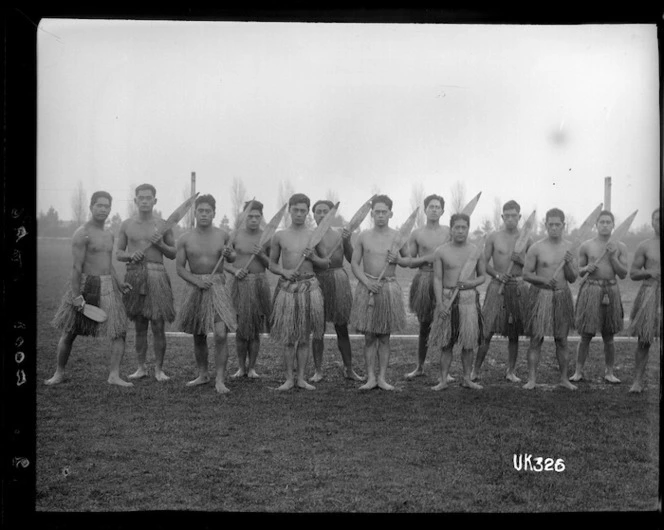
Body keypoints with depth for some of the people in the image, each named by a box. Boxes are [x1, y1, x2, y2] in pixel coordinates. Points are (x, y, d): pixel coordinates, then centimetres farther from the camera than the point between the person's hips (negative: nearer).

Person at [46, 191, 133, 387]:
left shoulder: (109, 235, 13)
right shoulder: (82, 233, -9)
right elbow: (77, 267, -15)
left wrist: (119, 283, 8)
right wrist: (76, 296, -20)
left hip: (108, 287, 6)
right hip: (86, 285, -6)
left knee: (119, 331, -4)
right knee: (68, 333, 6)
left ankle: (114, 375, 1)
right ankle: (59, 373, 23)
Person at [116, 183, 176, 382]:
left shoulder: (163, 225, 4)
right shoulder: (127, 225, 8)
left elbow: (173, 254, 10)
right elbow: (118, 253, 13)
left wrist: (161, 244, -9)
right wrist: (130, 255, -8)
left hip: (156, 275, -2)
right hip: (134, 275, 2)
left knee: (158, 325, -3)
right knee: (139, 325, 8)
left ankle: (159, 368, 7)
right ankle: (141, 367, 18)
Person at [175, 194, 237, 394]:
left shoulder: (222, 235, 0)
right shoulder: (185, 239, -2)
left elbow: (232, 259, 16)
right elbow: (179, 267, 0)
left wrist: (229, 254, -8)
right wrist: (197, 280, -15)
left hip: (217, 287, -1)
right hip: (194, 287, 1)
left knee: (221, 334, -13)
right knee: (198, 336, 11)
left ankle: (220, 380, -5)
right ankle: (202, 375, 27)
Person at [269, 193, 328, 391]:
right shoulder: (280, 236, 3)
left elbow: (325, 264, 10)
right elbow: (272, 264, 11)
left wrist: (313, 257, -9)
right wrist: (284, 271, -9)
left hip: (309, 286, 0)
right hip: (287, 287, 0)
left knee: (304, 336, 7)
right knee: (288, 336, 2)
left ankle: (301, 378, 16)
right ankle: (289, 379, 12)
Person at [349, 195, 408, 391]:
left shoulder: (397, 237, 2)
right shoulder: (363, 236, 2)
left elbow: (409, 260, 14)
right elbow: (354, 263, 4)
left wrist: (398, 260, -9)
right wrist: (366, 281, -10)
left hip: (389, 287, 0)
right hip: (367, 287, 0)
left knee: (384, 336, 6)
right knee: (369, 336, 3)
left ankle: (382, 378, 12)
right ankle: (371, 377, 10)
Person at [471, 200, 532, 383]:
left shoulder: (526, 239, 6)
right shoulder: (493, 237, 2)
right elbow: (484, 263, 2)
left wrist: (521, 261, -10)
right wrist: (497, 274, -13)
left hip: (518, 287, 2)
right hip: (498, 286, -2)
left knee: (514, 333, 7)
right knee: (487, 330, -5)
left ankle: (510, 371, 18)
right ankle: (475, 370, 4)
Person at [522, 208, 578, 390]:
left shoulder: (569, 248, 5)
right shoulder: (536, 248, -5)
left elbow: (573, 279, 7)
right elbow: (526, 274, -3)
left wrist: (569, 263, -12)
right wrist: (544, 280, -19)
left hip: (562, 296, 3)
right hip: (540, 294, -3)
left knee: (562, 339, 9)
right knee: (536, 338, -4)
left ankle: (564, 378, 18)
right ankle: (531, 378, 1)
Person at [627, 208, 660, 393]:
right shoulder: (644, 246, 4)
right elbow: (632, 274, 5)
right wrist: (650, 272, -13)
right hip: (648, 295, -1)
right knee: (643, 340, 1)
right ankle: (638, 381, 7)